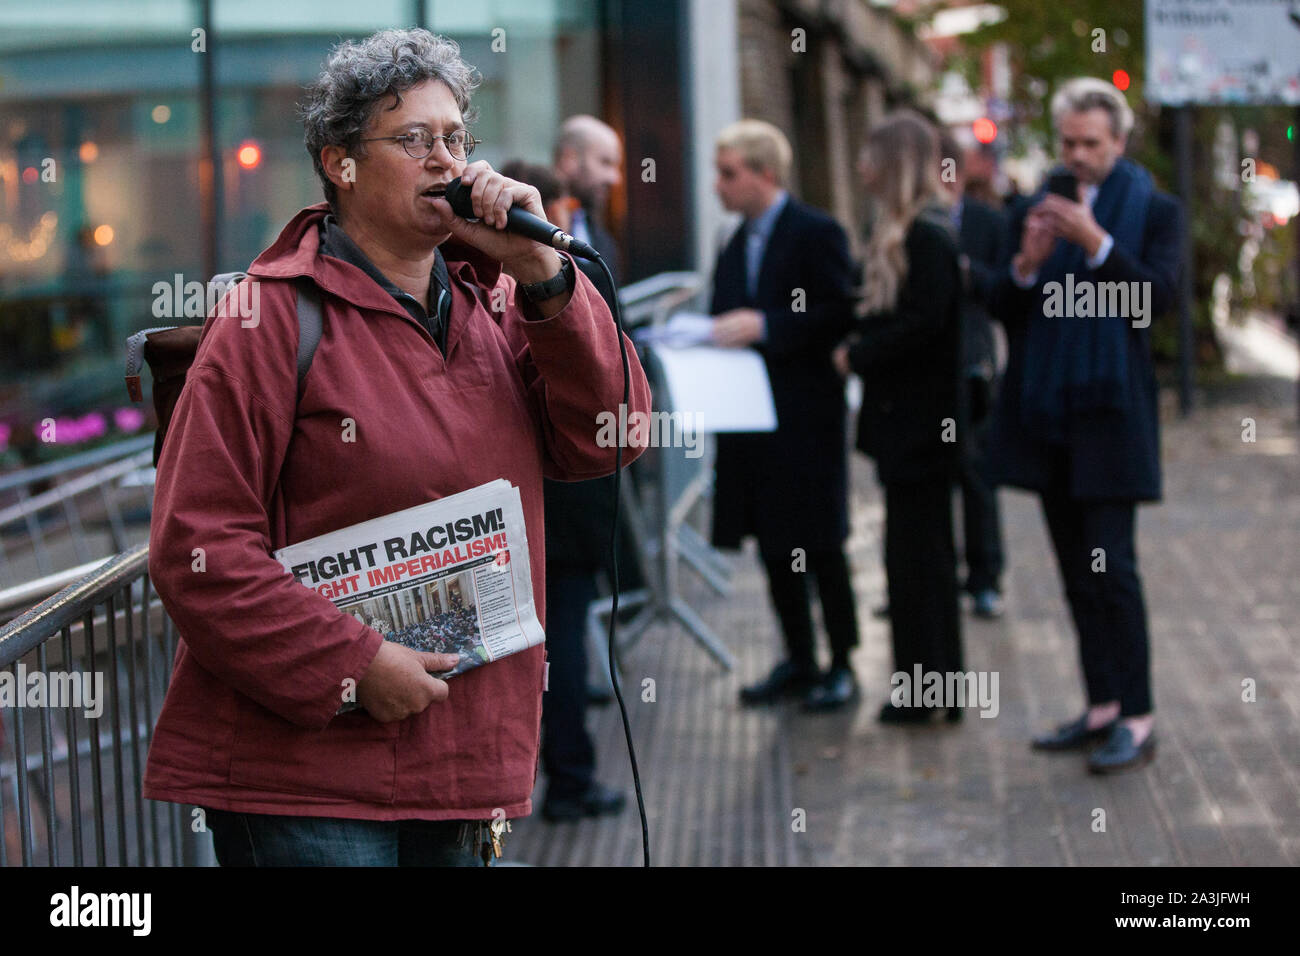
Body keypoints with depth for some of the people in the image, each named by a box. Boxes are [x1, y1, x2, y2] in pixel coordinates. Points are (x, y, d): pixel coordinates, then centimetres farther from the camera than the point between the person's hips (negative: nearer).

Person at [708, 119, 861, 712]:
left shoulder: (817, 234, -9)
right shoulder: (737, 245, 15)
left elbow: (841, 314, -16)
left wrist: (763, 326, -21)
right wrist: (708, 336, -2)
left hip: (805, 419, -7)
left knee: (819, 546, 0)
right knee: (773, 546, 12)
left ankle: (841, 665, 11)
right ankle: (798, 660, 22)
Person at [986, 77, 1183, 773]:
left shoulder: (1154, 211, 0)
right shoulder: (1037, 210, 11)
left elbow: (1156, 294, -14)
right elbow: (1003, 310, 6)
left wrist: (1096, 245, -25)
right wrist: (1027, 265, -14)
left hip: (1110, 410, -5)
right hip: (1045, 414, 5)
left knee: (1113, 568, -9)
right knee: (1077, 573, 10)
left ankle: (1137, 719, -4)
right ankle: (1102, 705, 18)